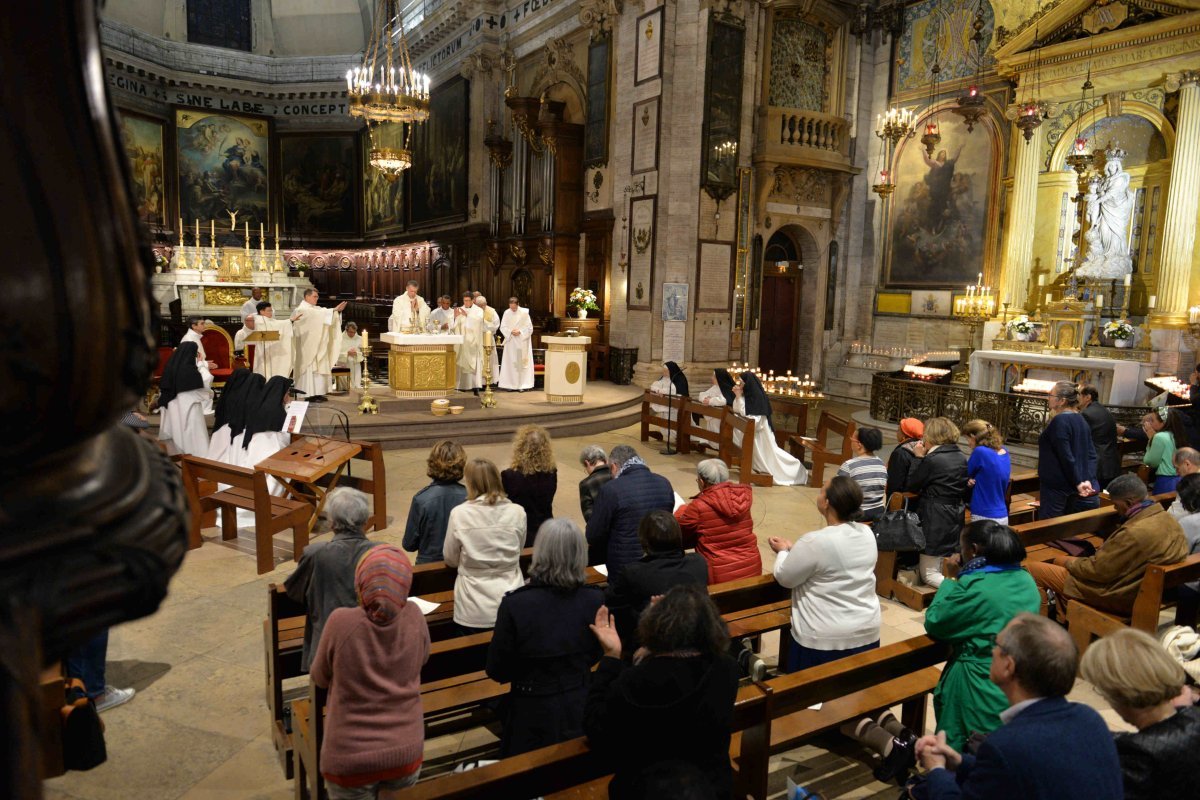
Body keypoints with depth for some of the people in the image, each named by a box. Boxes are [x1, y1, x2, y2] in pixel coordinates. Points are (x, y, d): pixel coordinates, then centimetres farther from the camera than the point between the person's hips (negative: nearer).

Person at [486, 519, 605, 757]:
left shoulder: (515, 604, -23)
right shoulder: (596, 600, -14)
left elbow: (497, 671, -10)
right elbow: (594, 656, 4)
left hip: (534, 714, -3)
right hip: (581, 709, 3)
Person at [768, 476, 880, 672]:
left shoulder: (815, 541, -22)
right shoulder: (867, 533, -1)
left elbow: (785, 578, -8)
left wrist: (783, 552, 10)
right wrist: (793, 550, 17)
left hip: (824, 640, -6)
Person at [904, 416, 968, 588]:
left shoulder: (932, 459, -18)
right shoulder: (962, 458, 5)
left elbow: (909, 486, -10)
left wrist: (919, 458, -2)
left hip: (935, 519, -8)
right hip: (957, 517, 8)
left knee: (929, 574, -1)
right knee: (948, 570, 21)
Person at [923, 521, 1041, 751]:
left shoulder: (974, 586, -21)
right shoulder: (1026, 580, 1)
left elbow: (933, 623, -12)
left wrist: (950, 581, -3)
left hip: (981, 690, -7)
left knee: (956, 748, 8)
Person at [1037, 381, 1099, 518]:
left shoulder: (1059, 421, -17)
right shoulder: (1080, 420, 10)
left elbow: (1066, 456, -20)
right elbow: (1091, 454, 8)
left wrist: (1078, 483, -15)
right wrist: (1087, 480, 1)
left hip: (1057, 486, -9)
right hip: (1072, 485, 9)